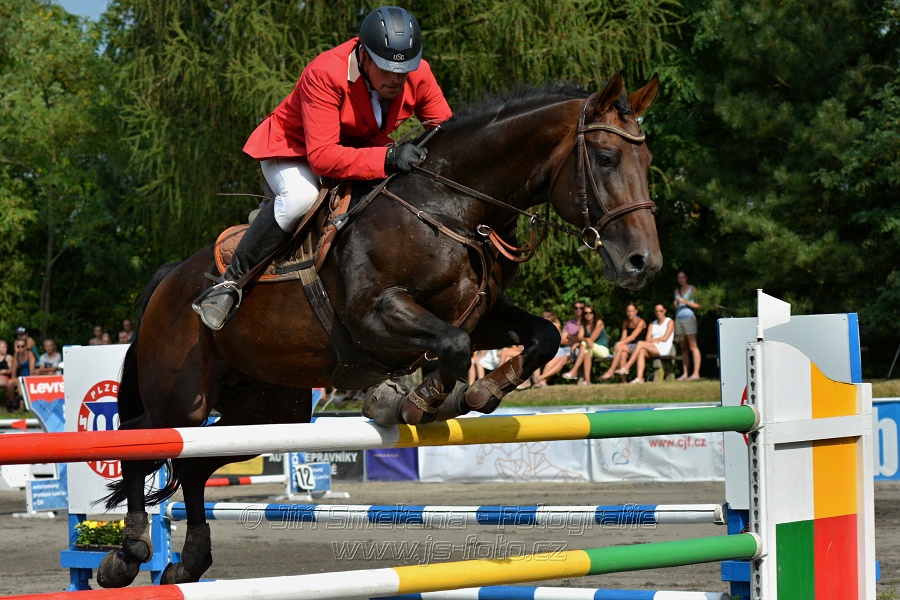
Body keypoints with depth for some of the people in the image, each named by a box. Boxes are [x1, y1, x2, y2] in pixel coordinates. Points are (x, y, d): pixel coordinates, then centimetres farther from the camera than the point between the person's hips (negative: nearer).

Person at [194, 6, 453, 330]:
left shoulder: (419, 75, -19)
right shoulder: (324, 74, -35)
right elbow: (321, 156, -41)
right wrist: (387, 158, -52)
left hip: (364, 147, 6)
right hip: (292, 148, -6)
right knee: (301, 195, -38)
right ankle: (231, 282, -25)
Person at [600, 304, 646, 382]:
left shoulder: (641, 322, -5)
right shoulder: (625, 323, 16)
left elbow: (633, 337, -15)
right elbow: (624, 337, 8)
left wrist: (620, 344, -23)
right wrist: (619, 344, -15)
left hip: (638, 346, -5)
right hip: (627, 347, 5)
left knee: (619, 348, -30)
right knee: (623, 354, -33)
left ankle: (611, 372, -27)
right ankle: (623, 381, -41)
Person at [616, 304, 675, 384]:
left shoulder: (670, 322, 9)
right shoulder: (652, 325, 25)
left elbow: (665, 338, -3)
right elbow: (647, 340, 10)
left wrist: (652, 340, -3)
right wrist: (654, 340, -11)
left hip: (664, 348, -5)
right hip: (653, 349, 5)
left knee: (640, 344, -27)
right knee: (641, 352, -32)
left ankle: (626, 368, -32)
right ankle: (640, 378, -46)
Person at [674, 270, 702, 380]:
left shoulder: (692, 289, 3)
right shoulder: (677, 291, 19)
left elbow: (697, 305, -2)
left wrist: (685, 302, -10)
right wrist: (675, 305, 4)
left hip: (689, 317, -6)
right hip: (678, 318, 6)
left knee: (693, 346, -11)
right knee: (683, 348, 4)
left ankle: (696, 373, -17)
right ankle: (684, 374, 2)